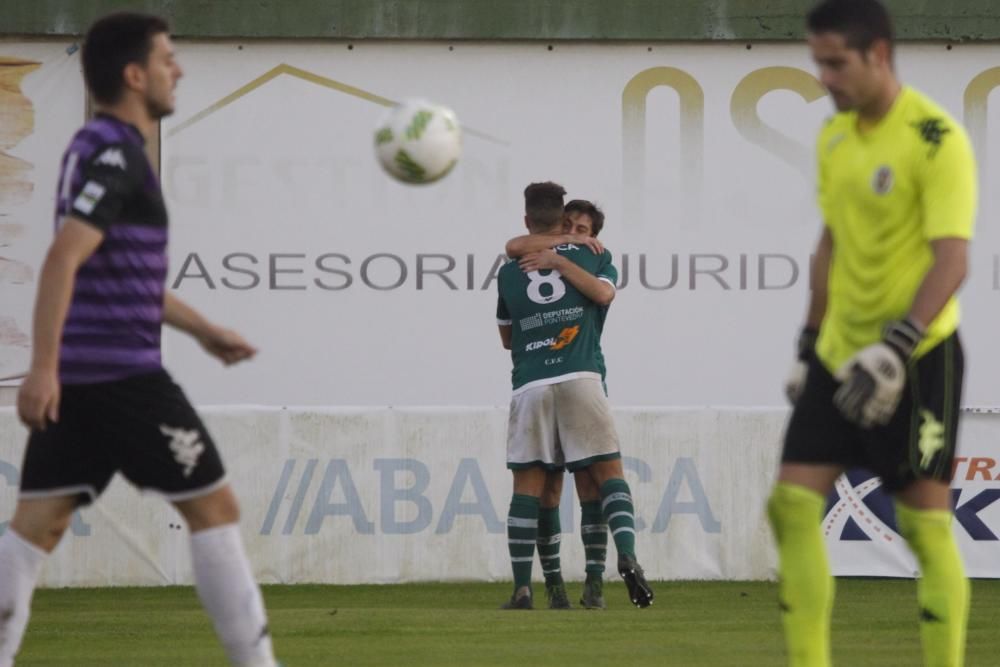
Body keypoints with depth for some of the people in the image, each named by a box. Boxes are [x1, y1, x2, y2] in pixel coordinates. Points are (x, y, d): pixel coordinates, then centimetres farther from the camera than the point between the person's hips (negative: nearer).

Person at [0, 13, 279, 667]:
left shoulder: (97, 148, 19)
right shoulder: (116, 154, -12)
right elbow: (63, 259, -23)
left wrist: (205, 330, 34)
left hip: (73, 378, 9)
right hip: (123, 370, -9)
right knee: (214, 506, 1)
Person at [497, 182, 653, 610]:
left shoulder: (509, 274, 18)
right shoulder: (590, 255, 13)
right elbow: (604, 292, -8)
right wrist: (561, 263, 1)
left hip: (529, 385, 1)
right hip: (581, 379, -1)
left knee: (527, 484, 3)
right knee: (609, 471, 1)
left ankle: (521, 587, -3)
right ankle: (627, 555, -21)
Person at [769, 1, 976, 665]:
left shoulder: (936, 139, -16)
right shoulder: (835, 135, 9)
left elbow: (952, 259, -21)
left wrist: (896, 348, -29)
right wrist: (809, 345, 19)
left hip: (917, 356, -7)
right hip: (841, 352, 7)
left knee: (926, 525, -5)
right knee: (793, 504, 0)